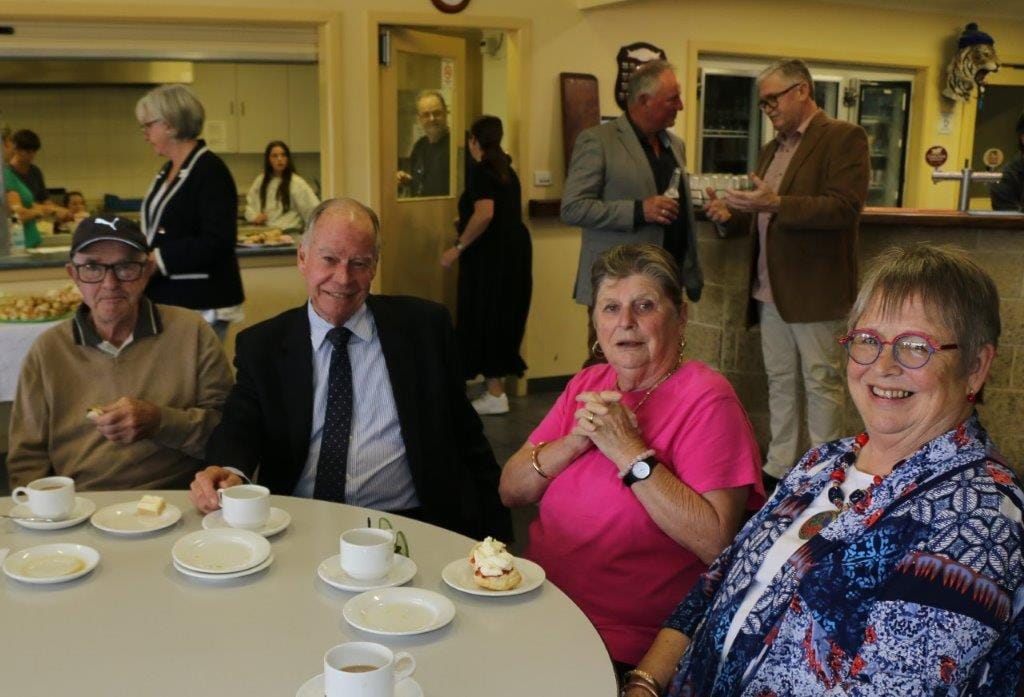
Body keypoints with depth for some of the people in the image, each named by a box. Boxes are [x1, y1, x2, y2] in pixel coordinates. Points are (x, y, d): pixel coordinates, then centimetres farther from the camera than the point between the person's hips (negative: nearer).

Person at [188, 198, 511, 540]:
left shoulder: (424, 325, 7)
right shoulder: (261, 344, 9)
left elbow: (464, 434, 8)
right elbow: (240, 427, 2)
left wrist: (492, 528, 1)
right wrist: (227, 471, -22)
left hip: (403, 522, 0)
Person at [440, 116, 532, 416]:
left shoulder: (481, 171, -11)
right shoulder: (506, 170, 16)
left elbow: (485, 214, -25)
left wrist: (458, 247, -18)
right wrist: (465, 223, 36)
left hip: (491, 255, -9)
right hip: (513, 250, 9)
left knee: (485, 316, -3)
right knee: (503, 316, 13)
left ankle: (495, 394, -2)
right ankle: (498, 383, 21)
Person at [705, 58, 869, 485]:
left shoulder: (844, 138, -7)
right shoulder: (772, 150, 17)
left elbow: (845, 208, -19)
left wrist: (776, 203, -29)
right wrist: (731, 216, 2)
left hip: (813, 289, -7)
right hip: (770, 288, 7)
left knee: (821, 382, 2)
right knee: (779, 381, 13)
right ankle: (778, 467, 22)